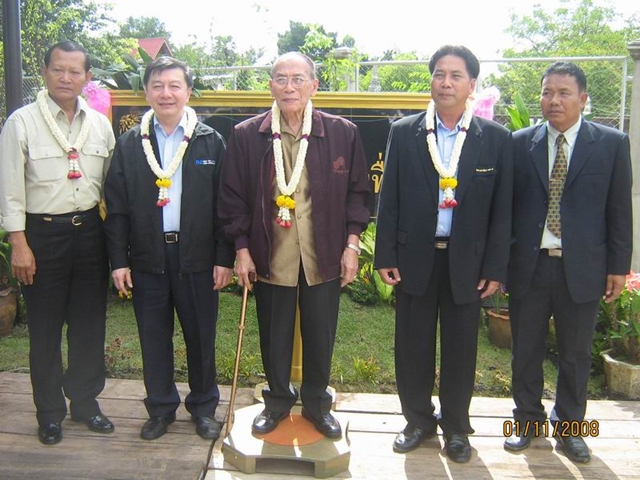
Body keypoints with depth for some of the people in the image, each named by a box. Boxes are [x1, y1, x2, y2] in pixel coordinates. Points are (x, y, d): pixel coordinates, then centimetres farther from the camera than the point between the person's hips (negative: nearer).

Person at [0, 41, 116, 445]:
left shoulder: (100, 124, 6)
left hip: (90, 231, 3)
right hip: (43, 233, -3)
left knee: (90, 323, 11)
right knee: (45, 328, 8)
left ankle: (85, 400, 30)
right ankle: (50, 412, 25)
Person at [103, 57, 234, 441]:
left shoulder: (211, 142, 1)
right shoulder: (130, 144, 5)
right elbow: (116, 207, 4)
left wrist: (225, 258, -5)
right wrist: (119, 260, -1)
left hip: (197, 258, -1)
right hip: (147, 258, 2)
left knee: (201, 336, 9)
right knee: (153, 337, 11)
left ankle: (204, 407, 28)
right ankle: (161, 408, 29)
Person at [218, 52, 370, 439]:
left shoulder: (343, 133, -2)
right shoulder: (246, 135, -2)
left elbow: (358, 192, 3)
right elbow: (233, 196, 1)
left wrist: (352, 244, -2)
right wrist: (242, 249, -2)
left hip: (324, 256, 0)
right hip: (270, 256, 0)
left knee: (320, 335, 12)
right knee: (274, 335, 14)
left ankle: (317, 403, 34)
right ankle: (278, 401, 36)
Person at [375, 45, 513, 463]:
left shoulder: (496, 139, 0)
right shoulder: (404, 133, 1)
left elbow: (502, 209, 0)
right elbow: (389, 200, 1)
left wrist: (496, 268, -3)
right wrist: (386, 256, -3)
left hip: (467, 261, 0)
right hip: (414, 257, 1)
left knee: (461, 349, 11)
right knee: (412, 346, 10)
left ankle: (456, 426, 31)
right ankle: (418, 420, 30)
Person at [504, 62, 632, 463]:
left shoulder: (612, 144, 0)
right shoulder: (520, 143, 2)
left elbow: (620, 210, 2)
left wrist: (619, 266, 0)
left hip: (582, 268, 0)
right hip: (528, 265, 1)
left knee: (576, 355, 12)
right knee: (526, 351, 12)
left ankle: (568, 427, 31)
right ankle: (528, 421, 32)